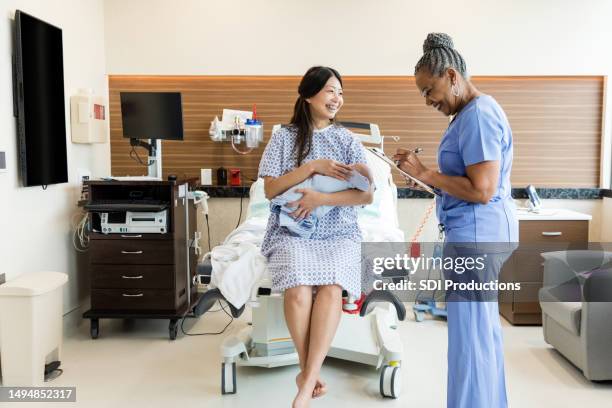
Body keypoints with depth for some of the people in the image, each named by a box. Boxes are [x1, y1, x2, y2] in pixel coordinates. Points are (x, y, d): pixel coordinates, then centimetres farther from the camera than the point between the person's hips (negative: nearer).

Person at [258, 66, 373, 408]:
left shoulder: (348, 140, 9)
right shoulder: (284, 137, 7)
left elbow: (367, 195, 0)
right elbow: (271, 191, -1)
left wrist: (322, 198, -14)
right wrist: (313, 167, -11)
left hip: (339, 232, 1)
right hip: (292, 231, 0)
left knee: (331, 288, -30)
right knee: (298, 290, -30)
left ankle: (307, 380, -22)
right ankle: (312, 371, -9)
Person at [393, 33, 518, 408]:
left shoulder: (479, 115, -16)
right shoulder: (472, 113, 16)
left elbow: (481, 190, -23)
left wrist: (424, 173, -17)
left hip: (477, 232, -11)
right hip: (479, 230, 11)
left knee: (470, 331, -3)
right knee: (484, 325, 18)